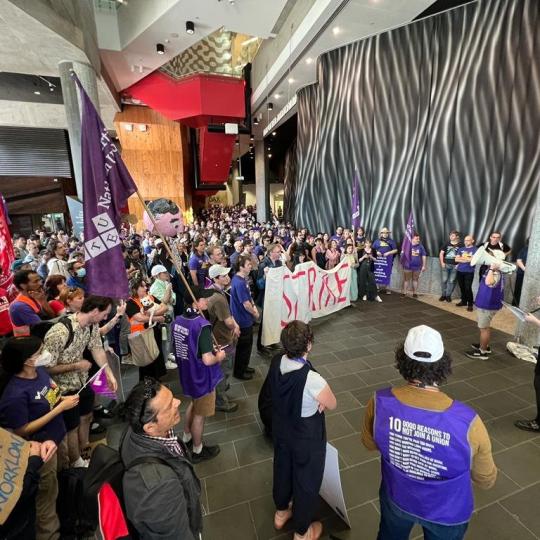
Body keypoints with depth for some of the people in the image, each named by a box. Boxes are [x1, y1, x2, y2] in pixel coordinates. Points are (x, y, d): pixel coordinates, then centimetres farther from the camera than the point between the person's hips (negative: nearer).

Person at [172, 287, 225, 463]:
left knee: (194, 404, 32)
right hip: (202, 376, -7)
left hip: (187, 373, 7)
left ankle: (186, 437, 51)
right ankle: (198, 451, 37)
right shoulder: (202, 325, -31)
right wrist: (219, 356, -10)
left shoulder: (178, 320, -6)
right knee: (200, 414, 15)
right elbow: (207, 360, -32)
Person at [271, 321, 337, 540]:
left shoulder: (275, 365, -19)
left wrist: (314, 401, -11)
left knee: (282, 470, 31)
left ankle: (281, 512, 59)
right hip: (307, 439, -5)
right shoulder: (312, 380, -39)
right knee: (307, 482, 22)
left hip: (281, 430, 6)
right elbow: (332, 405, -18)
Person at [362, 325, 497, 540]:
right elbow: (486, 480, -13)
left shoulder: (380, 403, -30)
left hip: (397, 499, 1)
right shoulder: (467, 422, -36)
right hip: (447, 512, 0)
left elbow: (370, 443, -7)